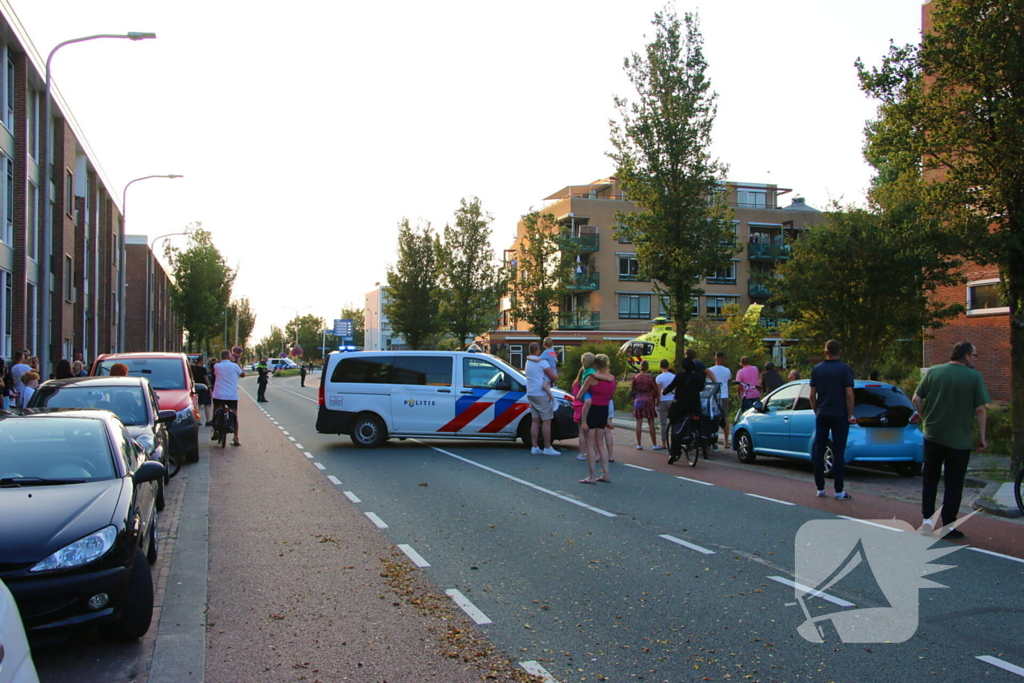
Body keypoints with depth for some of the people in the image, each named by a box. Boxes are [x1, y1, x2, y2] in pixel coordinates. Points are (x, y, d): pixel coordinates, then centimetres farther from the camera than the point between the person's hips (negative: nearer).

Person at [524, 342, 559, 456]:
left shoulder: (528, 362, 14)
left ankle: (534, 447, 7)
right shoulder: (541, 361, -12)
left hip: (530, 394, 8)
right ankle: (547, 448, -3)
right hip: (541, 394, -8)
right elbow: (553, 376, -13)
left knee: (535, 421, 10)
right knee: (547, 421, -4)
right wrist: (555, 376, 7)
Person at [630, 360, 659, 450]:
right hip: (648, 400, -2)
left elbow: (632, 390, 5)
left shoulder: (636, 378, -1)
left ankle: (639, 445, 5)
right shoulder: (650, 378, -7)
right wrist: (656, 400, 14)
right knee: (651, 423, 3)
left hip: (638, 400, 2)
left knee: (639, 423, 4)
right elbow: (655, 391, -4)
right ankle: (654, 444, 5)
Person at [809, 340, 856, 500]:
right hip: (839, 415, -3)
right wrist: (850, 415, -3)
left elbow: (812, 395, 3)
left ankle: (820, 489, 10)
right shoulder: (845, 369, -7)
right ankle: (839, 491, -2)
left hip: (822, 415, 3)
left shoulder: (817, 369, 3)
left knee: (819, 452, 8)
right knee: (838, 453, -1)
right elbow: (849, 394, -11)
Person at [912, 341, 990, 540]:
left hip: (933, 435, 3)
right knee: (954, 484, 6)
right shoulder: (974, 377, -9)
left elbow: (917, 399, 0)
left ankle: (927, 520, 17)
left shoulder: (933, 372, 1)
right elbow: (980, 409, -10)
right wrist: (981, 436, -2)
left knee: (930, 478, 16)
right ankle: (948, 526, 9)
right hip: (960, 439, -3)